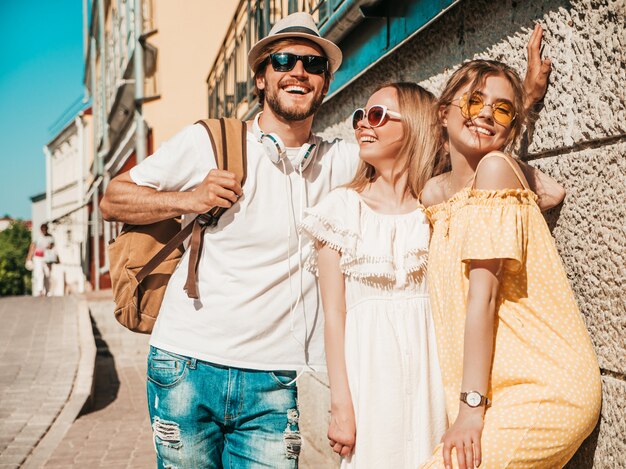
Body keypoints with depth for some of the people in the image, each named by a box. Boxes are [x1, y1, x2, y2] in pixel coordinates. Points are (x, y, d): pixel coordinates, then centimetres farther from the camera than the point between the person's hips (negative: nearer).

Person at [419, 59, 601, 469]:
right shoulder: (434, 192, 11)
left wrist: (471, 405, -18)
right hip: (501, 391, 7)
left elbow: (484, 293, -16)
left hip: (545, 390, -6)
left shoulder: (497, 167, -10)